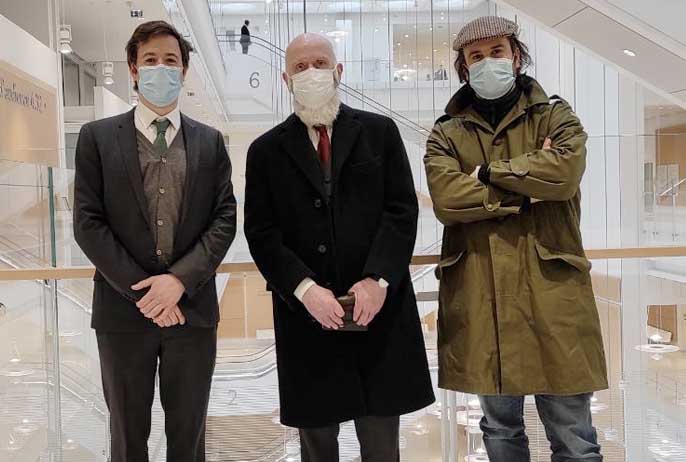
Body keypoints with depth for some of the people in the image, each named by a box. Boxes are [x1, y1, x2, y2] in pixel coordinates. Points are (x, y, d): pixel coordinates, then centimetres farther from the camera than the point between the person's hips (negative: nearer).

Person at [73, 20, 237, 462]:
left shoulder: (210, 141, 7)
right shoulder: (98, 137, 2)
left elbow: (225, 219, 0)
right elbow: (88, 223, -4)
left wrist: (180, 279, -14)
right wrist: (141, 291, -11)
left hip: (193, 307, 1)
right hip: (123, 309, -1)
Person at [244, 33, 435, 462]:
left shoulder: (380, 131, 7)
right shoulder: (267, 150, 7)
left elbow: (402, 210, 0)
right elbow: (261, 233, 0)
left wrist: (377, 279, -13)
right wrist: (306, 289, -14)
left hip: (379, 309, 0)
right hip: (307, 316, 1)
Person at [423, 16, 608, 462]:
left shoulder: (555, 116, 8)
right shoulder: (446, 133, 9)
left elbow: (565, 172, -14)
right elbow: (446, 199, -9)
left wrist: (489, 171, -6)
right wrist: (529, 189, -9)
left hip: (550, 287, -1)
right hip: (478, 293, 2)